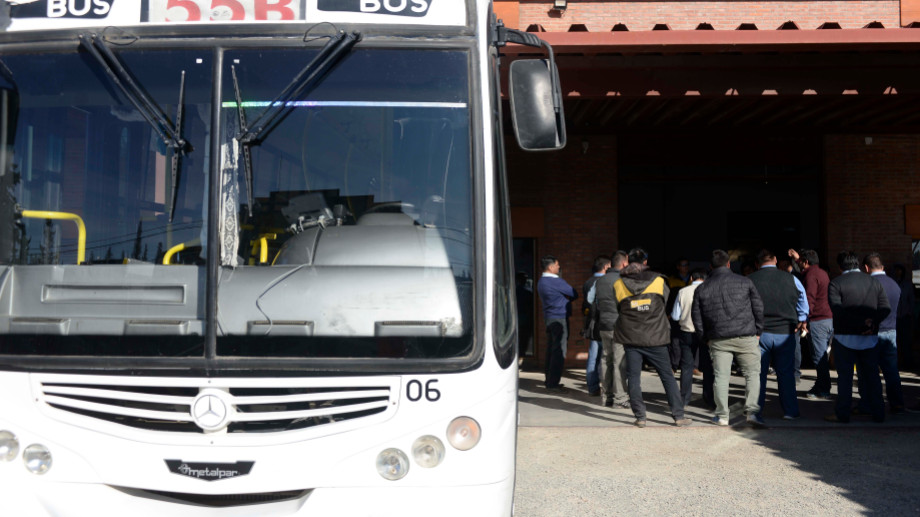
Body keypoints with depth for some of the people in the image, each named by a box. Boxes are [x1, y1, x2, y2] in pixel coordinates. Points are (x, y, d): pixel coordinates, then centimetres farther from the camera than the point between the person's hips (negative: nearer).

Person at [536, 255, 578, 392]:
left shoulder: (541, 281, 14)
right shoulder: (556, 281, -16)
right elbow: (574, 294, -8)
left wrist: (563, 298, 3)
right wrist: (567, 298, 10)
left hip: (549, 318, 10)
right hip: (560, 318, -10)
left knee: (551, 349, 15)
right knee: (559, 351, -6)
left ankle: (549, 380, 21)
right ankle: (553, 382, -6)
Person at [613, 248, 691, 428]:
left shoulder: (618, 285, -2)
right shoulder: (658, 281, -2)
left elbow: (617, 309, 8)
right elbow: (666, 302, 11)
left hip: (631, 338, 0)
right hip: (655, 338, 0)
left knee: (634, 377, 7)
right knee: (667, 376, 8)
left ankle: (640, 417, 4)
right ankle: (679, 416, 9)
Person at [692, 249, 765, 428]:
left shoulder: (702, 289, 6)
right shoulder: (744, 282, 2)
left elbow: (697, 318, 8)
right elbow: (758, 308, 3)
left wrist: (706, 338, 17)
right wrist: (758, 331, 12)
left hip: (718, 340, 1)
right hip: (746, 338, -1)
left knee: (721, 376, 6)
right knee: (752, 373, 6)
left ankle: (722, 415, 8)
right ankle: (751, 411, -4)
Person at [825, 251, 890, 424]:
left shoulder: (836, 283, -5)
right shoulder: (874, 282, 8)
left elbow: (837, 309, -17)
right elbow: (886, 308, -1)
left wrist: (861, 322, -15)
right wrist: (872, 321, -11)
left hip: (845, 336, -3)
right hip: (870, 337, 4)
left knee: (845, 376, 2)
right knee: (871, 375, 12)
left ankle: (842, 414, 6)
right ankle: (878, 413, 16)